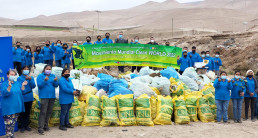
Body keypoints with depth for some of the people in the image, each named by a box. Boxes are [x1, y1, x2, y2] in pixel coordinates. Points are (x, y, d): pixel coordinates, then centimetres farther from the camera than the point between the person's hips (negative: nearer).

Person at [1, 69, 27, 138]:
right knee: (9, 124, -8)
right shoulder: (4, 84, -5)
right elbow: (5, 94, -18)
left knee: (13, 123, 14)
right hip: (8, 108, -6)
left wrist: (23, 85, -6)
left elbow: (21, 91, 10)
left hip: (17, 107, 6)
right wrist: (9, 86, -32)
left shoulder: (17, 83, 12)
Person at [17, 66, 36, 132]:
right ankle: (22, 126, 9)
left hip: (29, 98, 4)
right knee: (22, 113, -1)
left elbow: (33, 86, -3)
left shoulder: (31, 77, 8)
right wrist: (25, 80, -26)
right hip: (22, 98, -3)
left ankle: (27, 125, 21)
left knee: (28, 112, 11)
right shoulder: (19, 78, -1)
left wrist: (30, 80, -17)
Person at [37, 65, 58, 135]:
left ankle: (45, 125, 23)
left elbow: (56, 85, 7)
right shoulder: (40, 76, 0)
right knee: (43, 112, -10)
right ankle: (40, 128, -10)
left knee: (49, 112, 10)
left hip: (52, 96, 5)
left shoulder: (53, 76, 13)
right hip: (44, 96, -5)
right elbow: (39, 85, -10)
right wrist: (45, 80, -25)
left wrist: (55, 81, -14)